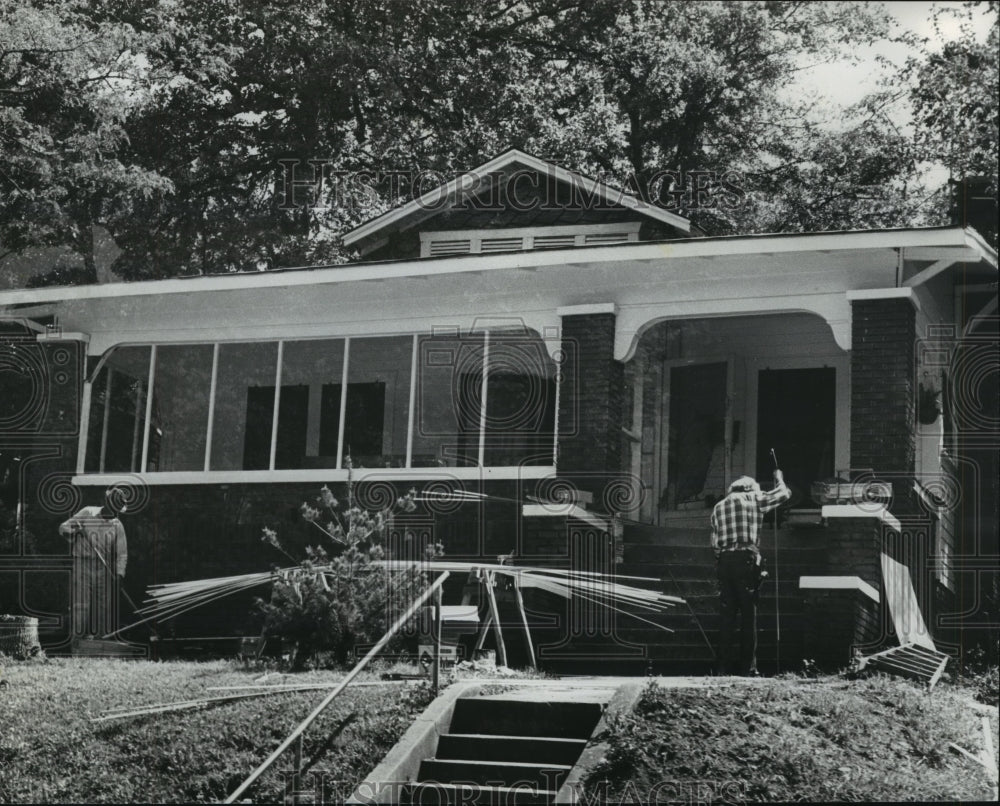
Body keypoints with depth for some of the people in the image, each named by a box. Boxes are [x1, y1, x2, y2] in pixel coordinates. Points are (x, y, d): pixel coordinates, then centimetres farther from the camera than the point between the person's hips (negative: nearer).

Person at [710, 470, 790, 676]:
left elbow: (714, 541, 13)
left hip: (724, 561, 4)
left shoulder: (718, 507, 17)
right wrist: (779, 477, 36)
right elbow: (784, 493, 17)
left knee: (727, 615, 8)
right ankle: (748, 666, 0)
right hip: (746, 559, -4)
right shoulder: (754, 499, 6)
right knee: (748, 614, 1)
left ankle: (724, 665, 7)